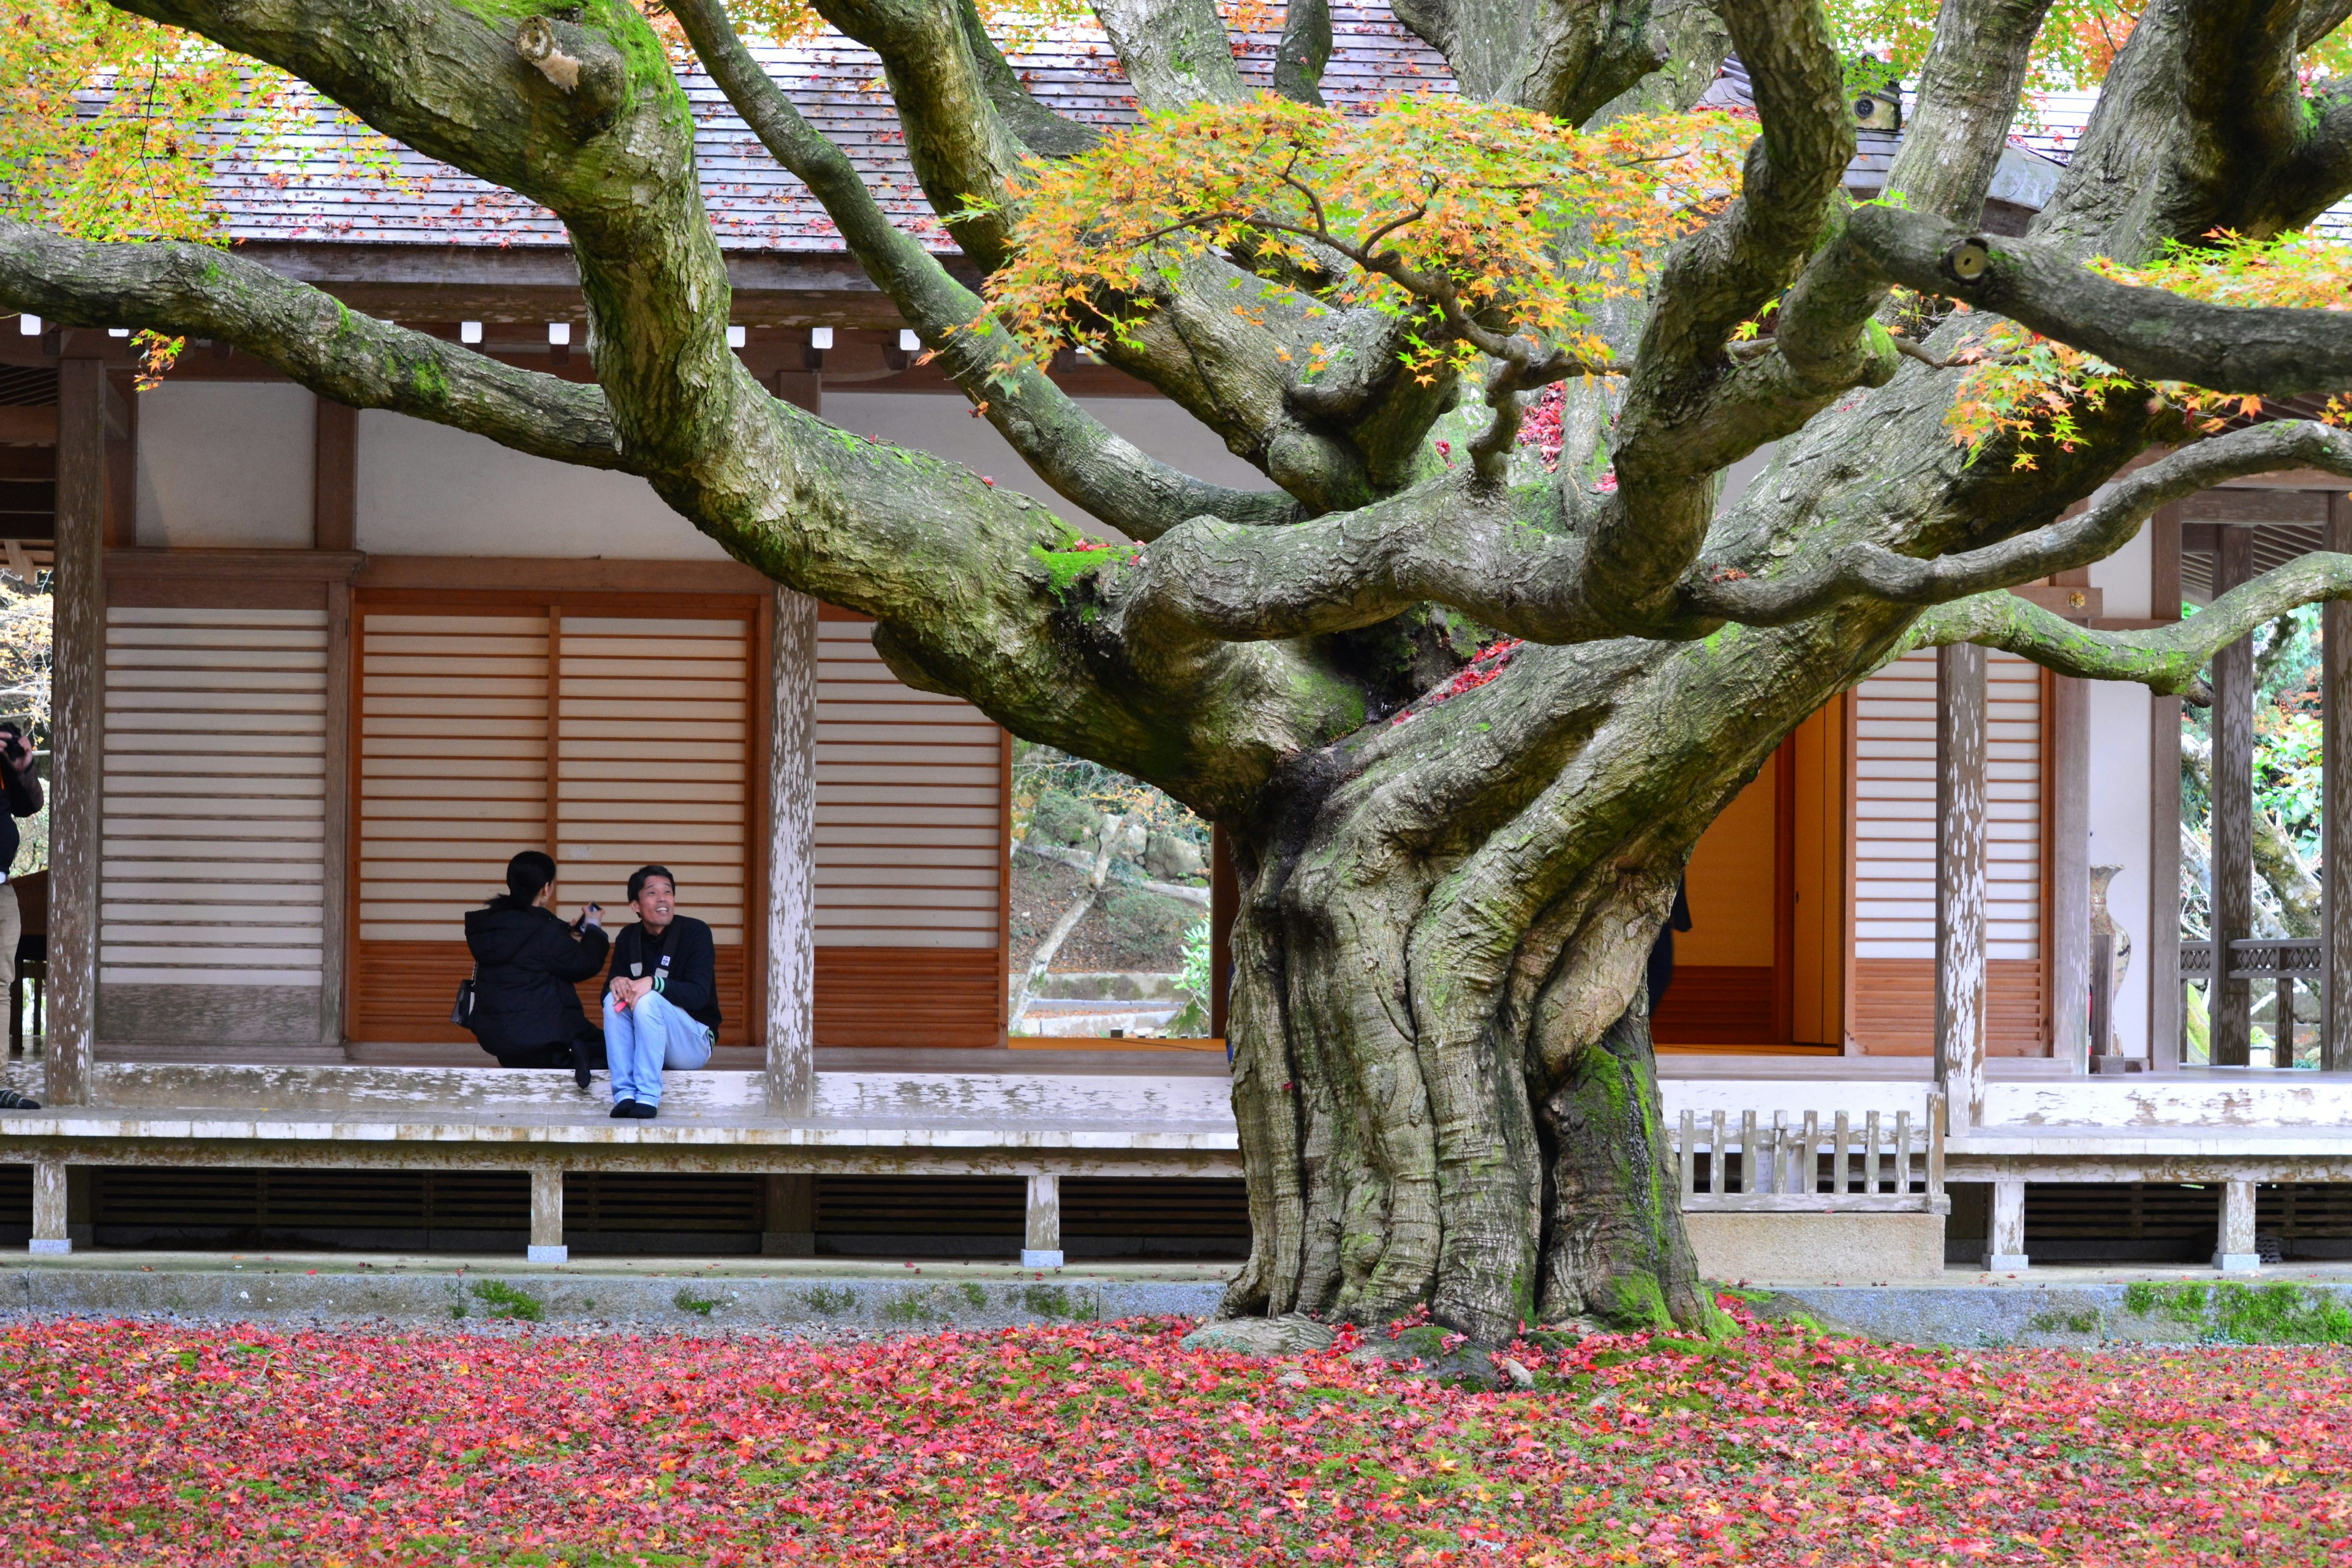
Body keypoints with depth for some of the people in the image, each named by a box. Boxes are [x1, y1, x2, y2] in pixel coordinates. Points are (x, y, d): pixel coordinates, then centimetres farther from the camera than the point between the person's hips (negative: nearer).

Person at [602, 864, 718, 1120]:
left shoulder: (695, 932, -8)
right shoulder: (628, 938, 6)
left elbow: (699, 994, -18)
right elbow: (605, 993, 2)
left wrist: (653, 983, -34)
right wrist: (616, 983, -23)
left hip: (694, 1043, -4)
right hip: (643, 1043, 4)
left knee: (648, 1001, -30)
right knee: (614, 1000, -23)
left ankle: (648, 1098, -35)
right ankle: (624, 1095, -29)